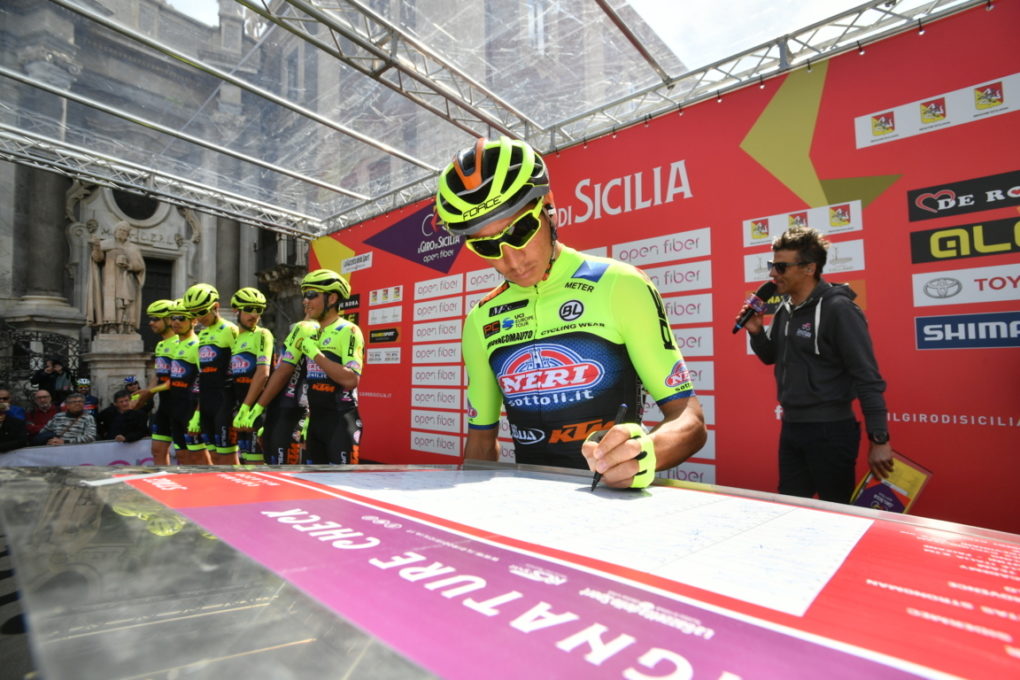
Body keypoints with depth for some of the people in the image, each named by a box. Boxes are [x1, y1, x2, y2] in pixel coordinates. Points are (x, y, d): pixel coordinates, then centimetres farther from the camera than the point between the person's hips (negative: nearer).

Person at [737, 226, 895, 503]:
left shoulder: (838, 309, -15)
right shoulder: (785, 308, 6)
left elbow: (868, 378, -16)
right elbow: (772, 357, 17)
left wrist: (879, 439, -17)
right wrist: (756, 331, -3)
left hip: (830, 431, -7)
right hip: (791, 428, 7)